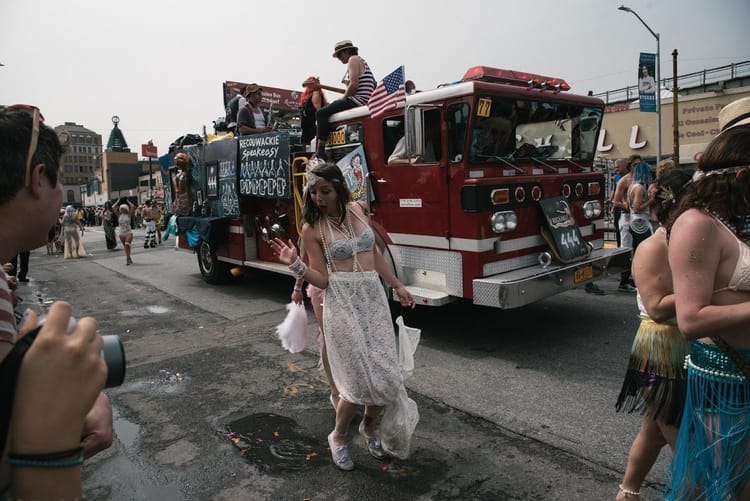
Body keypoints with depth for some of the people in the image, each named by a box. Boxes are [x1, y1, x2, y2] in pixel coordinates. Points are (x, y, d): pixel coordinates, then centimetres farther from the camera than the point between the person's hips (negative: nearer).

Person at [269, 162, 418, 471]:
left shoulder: (357, 210, 7)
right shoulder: (313, 229, -5)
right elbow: (322, 279, -6)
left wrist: (397, 286, 19)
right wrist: (296, 265, -23)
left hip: (374, 298, 5)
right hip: (343, 304, -5)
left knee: (385, 373, 5)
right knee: (360, 378, -5)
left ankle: (369, 426, 33)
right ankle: (338, 437, 22)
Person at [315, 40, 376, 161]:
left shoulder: (353, 59, -5)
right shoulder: (359, 60, 27)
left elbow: (353, 84, -19)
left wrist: (343, 98, -6)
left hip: (358, 100, -11)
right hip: (361, 101, 11)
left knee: (321, 113, -14)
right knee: (328, 109, 20)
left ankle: (320, 153, -17)